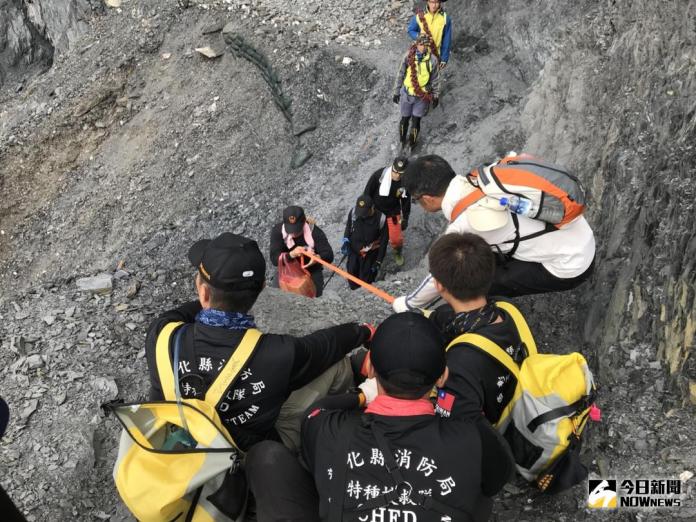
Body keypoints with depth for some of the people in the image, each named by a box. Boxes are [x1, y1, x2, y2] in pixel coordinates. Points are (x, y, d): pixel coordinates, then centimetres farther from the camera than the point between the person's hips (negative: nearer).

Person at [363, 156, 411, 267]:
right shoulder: (379, 175, -25)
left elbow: (406, 201, 0)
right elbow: (367, 192, -13)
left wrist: (405, 218, 4)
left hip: (393, 213, 1)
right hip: (374, 211, -1)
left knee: (396, 239, 0)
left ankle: (398, 251, 36)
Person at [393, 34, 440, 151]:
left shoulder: (432, 60, -13)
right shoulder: (408, 57, -14)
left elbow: (434, 79, 0)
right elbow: (400, 75, -2)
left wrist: (436, 96, 6)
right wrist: (396, 92, 4)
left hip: (422, 96, 0)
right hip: (407, 94, 1)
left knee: (416, 121, 6)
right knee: (405, 119, 14)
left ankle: (412, 143, 31)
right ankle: (402, 140, 40)